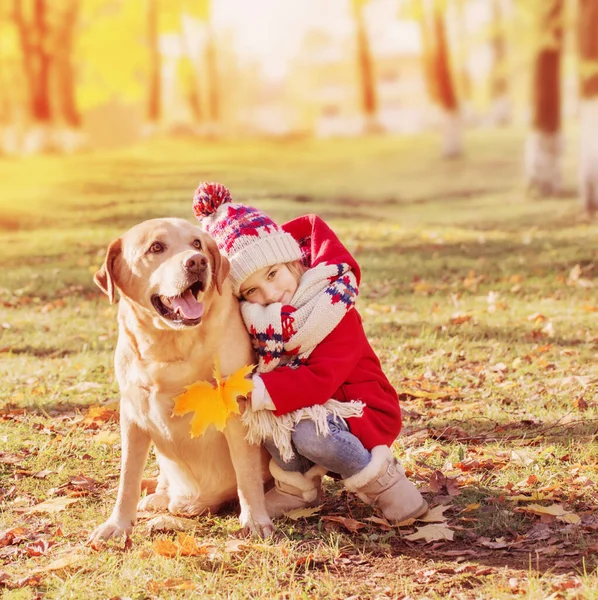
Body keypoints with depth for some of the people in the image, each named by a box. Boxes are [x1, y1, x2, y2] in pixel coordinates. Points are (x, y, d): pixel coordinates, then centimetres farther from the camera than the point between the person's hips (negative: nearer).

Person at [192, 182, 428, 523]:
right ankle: (299, 484, -3)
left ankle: (381, 479, -9)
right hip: (298, 405, 6)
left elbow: (321, 382, -32)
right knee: (263, 410, -24)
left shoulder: (335, 312, -22)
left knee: (309, 434, -36)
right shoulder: (256, 321, -3)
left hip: (358, 409, -6)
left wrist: (259, 391, -39)